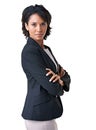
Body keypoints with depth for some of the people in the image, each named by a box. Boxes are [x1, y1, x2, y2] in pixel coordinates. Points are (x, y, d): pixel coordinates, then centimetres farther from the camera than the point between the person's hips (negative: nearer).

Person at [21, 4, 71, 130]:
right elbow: (53, 88, -22)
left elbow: (66, 77, 8)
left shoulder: (46, 49, 10)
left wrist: (61, 79, -14)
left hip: (46, 111, 9)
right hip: (39, 114, -9)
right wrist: (59, 87, 0)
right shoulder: (29, 52, -18)